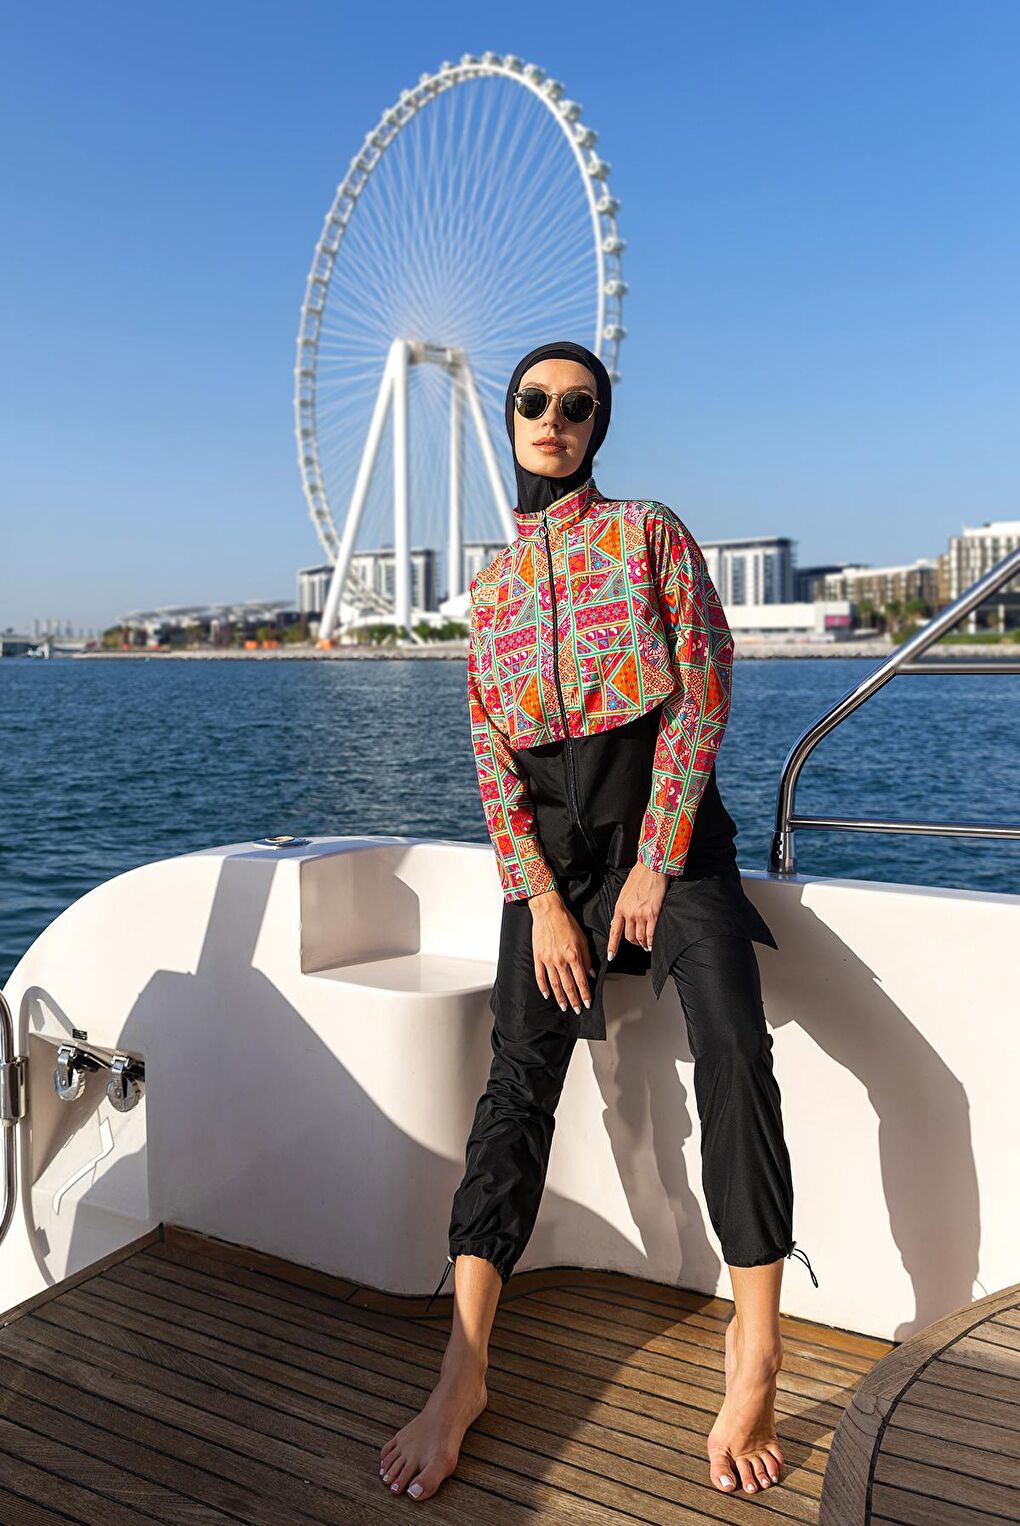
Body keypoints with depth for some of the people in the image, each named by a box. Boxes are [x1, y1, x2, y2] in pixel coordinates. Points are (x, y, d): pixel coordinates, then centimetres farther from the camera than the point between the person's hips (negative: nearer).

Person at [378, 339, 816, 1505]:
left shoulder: (648, 531, 4)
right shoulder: (491, 585, 13)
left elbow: (701, 688, -5)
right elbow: (491, 752, 6)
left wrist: (656, 864, -12)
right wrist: (542, 900, -7)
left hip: (668, 822, -2)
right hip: (551, 841, 3)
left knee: (734, 1047, -23)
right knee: (518, 1080, -8)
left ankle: (755, 1348, -14)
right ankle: (463, 1374, -8)